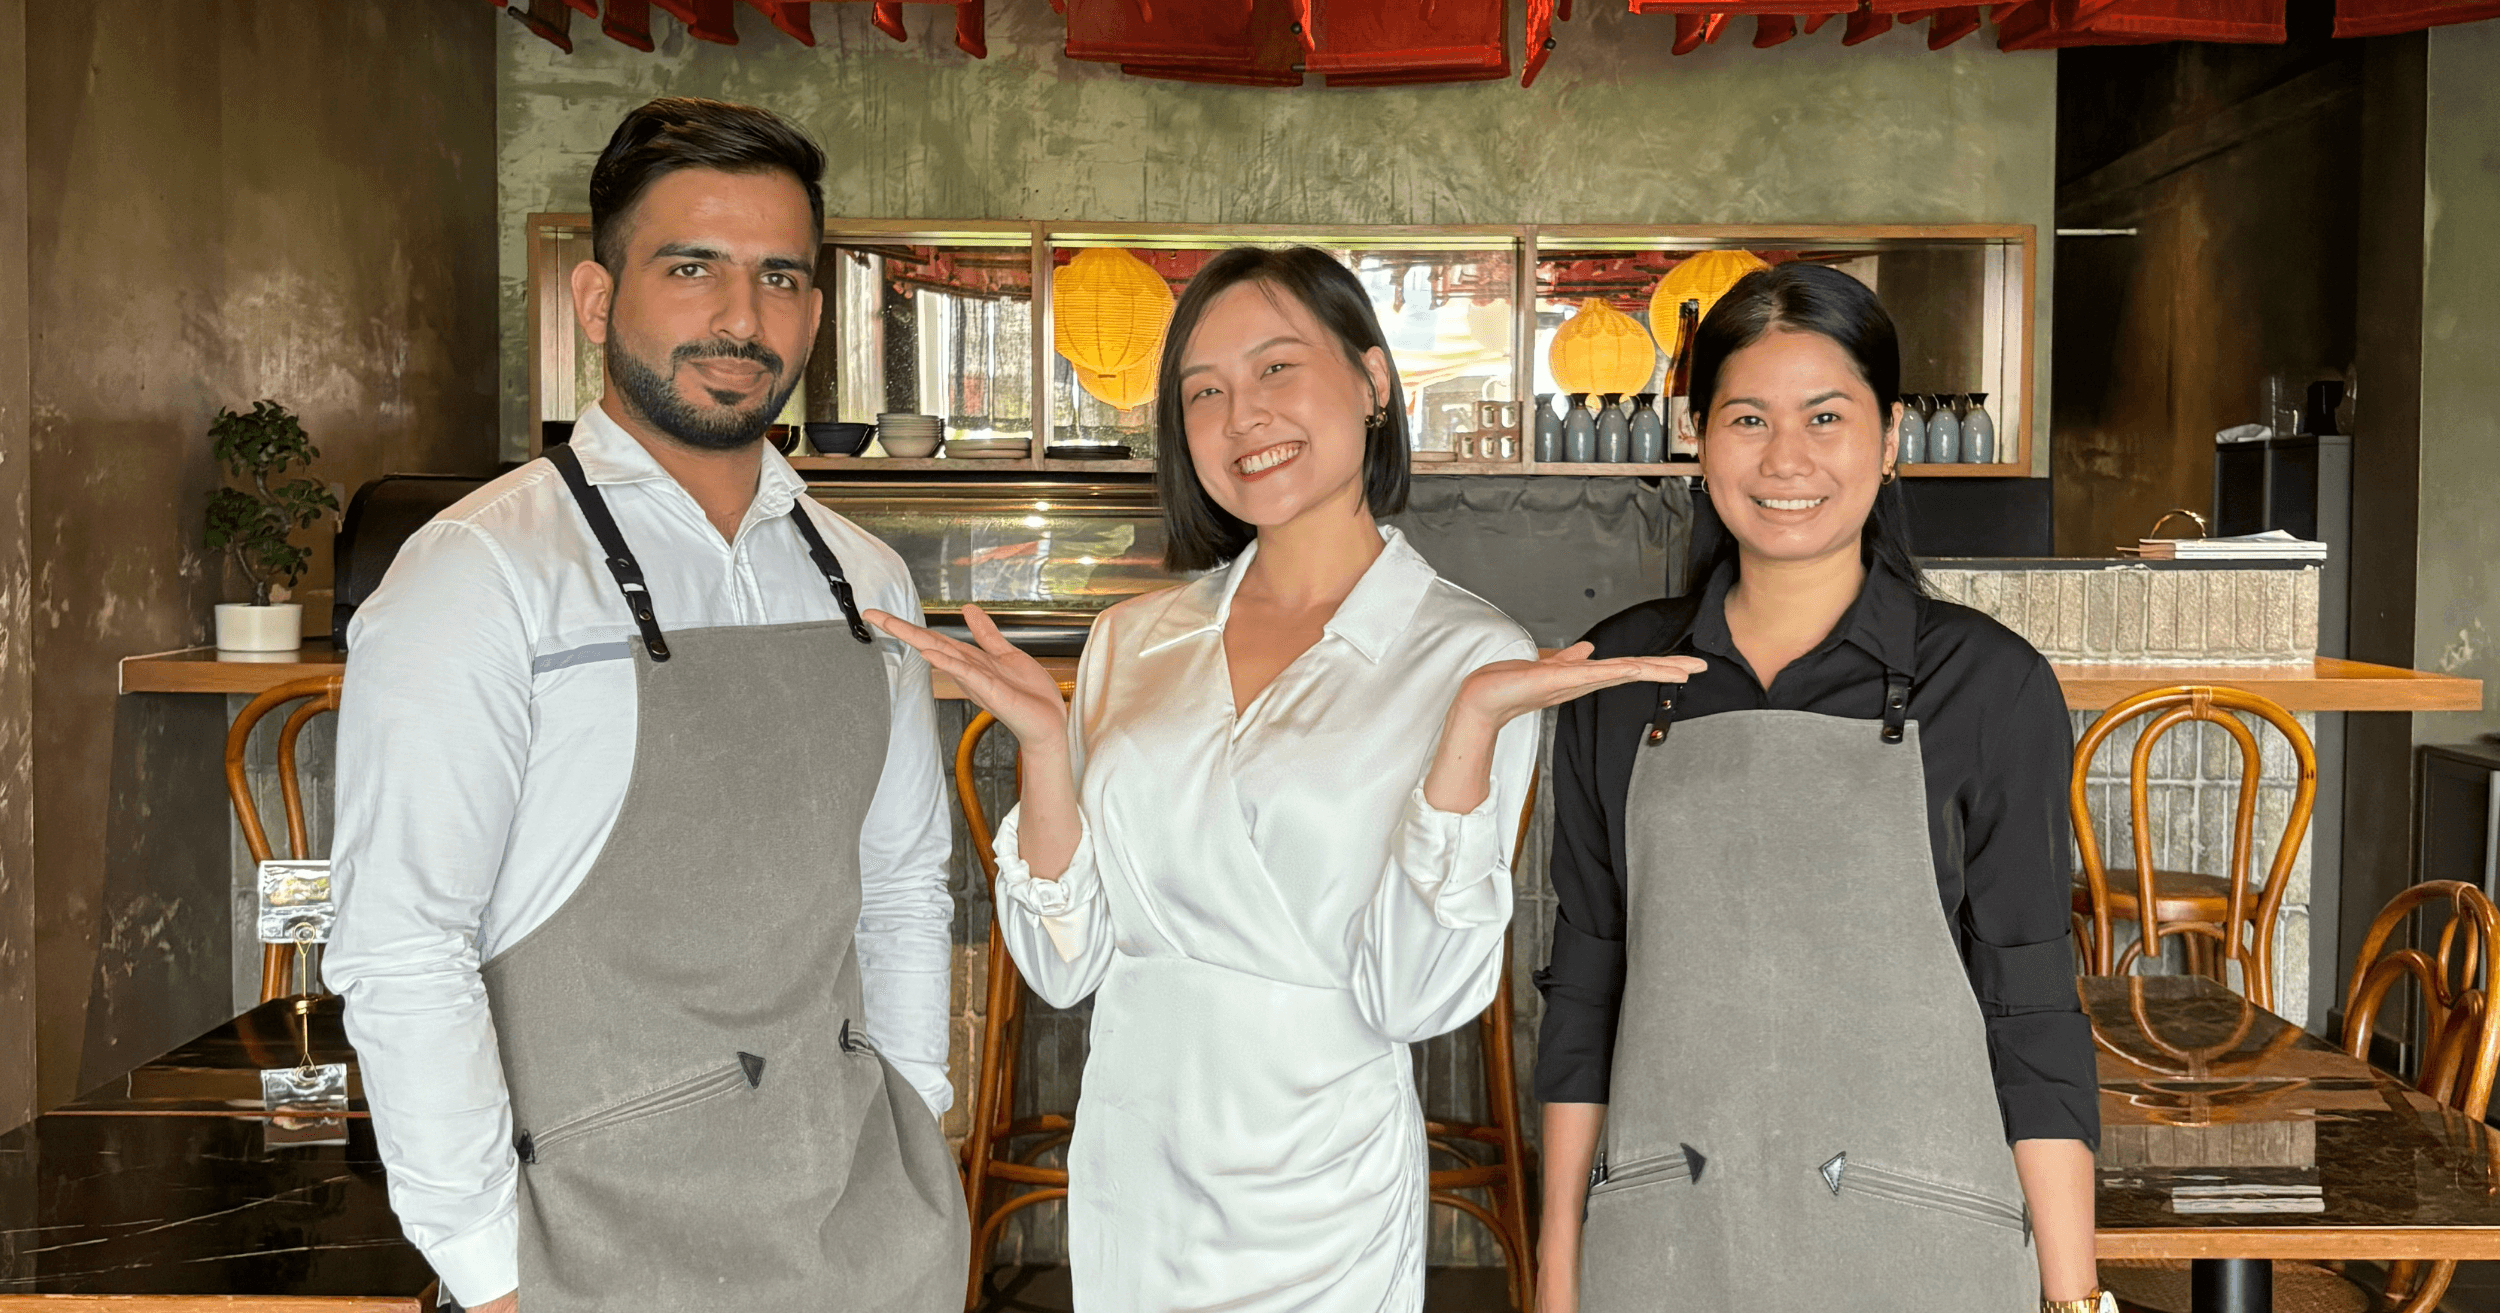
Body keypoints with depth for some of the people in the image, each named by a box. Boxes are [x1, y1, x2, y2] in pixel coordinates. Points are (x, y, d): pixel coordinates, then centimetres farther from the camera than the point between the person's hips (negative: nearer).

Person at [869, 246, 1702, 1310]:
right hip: (1125, 1173, 4)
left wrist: (1473, 725, -25)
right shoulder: (1136, 638, 0)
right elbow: (1067, 963, -2)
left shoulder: (1471, 652, -10)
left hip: (1320, 1198, -3)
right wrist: (1043, 742, -15)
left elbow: (1413, 997, -16)